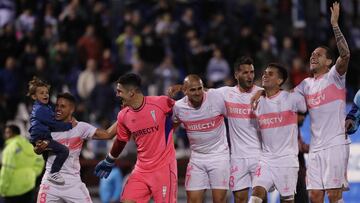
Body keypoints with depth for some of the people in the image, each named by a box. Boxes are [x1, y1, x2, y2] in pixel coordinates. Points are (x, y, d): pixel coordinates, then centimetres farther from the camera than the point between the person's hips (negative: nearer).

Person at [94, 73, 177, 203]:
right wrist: (109, 161, 31)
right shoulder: (123, 116, 3)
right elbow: (121, 140, 20)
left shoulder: (161, 103, -14)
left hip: (163, 167, -5)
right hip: (141, 169, 5)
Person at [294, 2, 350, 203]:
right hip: (315, 147, 6)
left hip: (335, 145, -6)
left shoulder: (334, 76, -2)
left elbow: (345, 54, -18)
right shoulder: (306, 84, 17)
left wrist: (335, 25, -21)